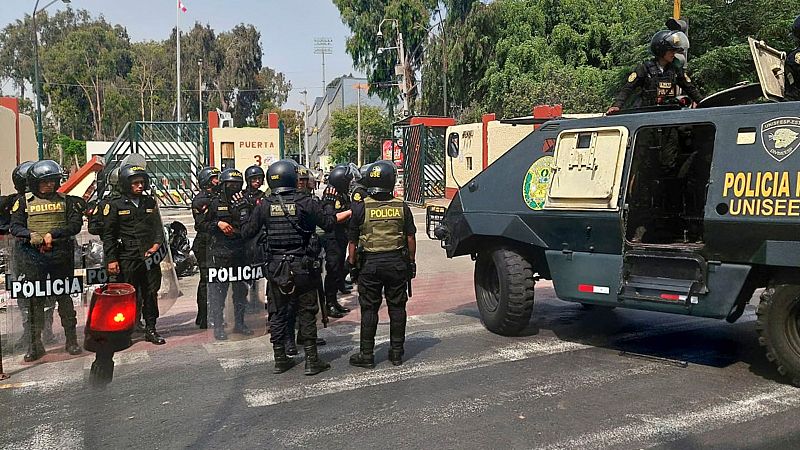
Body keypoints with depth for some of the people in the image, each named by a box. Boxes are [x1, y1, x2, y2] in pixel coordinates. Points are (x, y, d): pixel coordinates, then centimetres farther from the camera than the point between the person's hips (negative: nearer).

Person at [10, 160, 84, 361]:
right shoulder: (24, 202, 7)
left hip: (61, 255, 0)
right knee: (35, 299, 3)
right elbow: (15, 226, 2)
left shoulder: (66, 201, 7)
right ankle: (35, 343, 11)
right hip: (33, 256, 0)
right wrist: (31, 235, -17)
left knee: (64, 297, 5)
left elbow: (75, 225, -2)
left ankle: (71, 340, 13)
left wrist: (53, 234, -15)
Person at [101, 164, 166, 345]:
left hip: (150, 257, 4)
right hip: (126, 259, -4)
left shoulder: (150, 202, 13)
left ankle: (150, 329, 17)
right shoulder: (115, 205, 1)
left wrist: (157, 244, -3)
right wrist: (111, 259, -6)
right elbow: (108, 235, 0)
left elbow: (158, 227, 16)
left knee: (151, 294, 7)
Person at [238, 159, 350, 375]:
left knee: (277, 313, 12)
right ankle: (311, 360, 9)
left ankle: (280, 359, 18)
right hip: (301, 267, -3)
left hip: (275, 267, 3)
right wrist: (350, 212, 11)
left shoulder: (265, 205, -1)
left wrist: (245, 211, 20)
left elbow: (247, 231, 3)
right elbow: (329, 223, -6)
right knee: (306, 312, 6)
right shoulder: (304, 202, -9)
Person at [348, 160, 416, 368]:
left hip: (369, 263, -1)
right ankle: (397, 352, 17)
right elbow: (410, 238, 3)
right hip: (397, 262, 2)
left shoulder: (360, 208, -6)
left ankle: (366, 354, 11)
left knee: (369, 310, 6)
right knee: (397, 308, 10)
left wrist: (353, 265, 7)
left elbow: (352, 242, -3)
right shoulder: (402, 207, -2)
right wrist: (411, 262, 13)